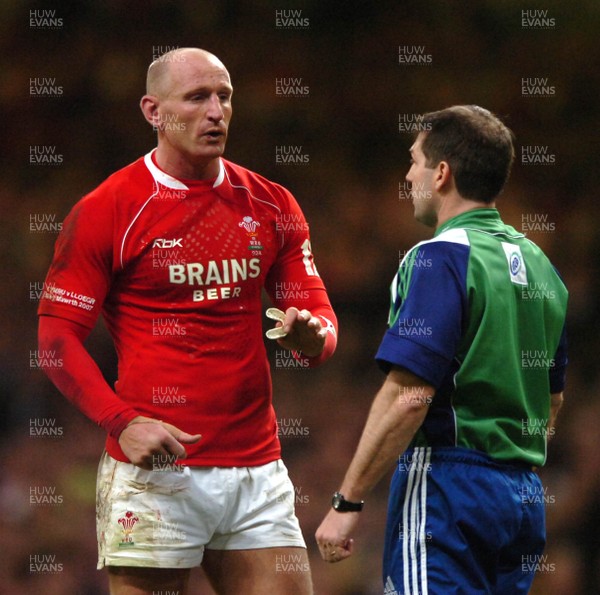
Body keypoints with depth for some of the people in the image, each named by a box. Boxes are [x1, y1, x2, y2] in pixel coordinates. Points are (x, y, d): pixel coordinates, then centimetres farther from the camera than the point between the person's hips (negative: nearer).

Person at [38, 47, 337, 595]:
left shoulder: (271, 206, 10)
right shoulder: (104, 211, -3)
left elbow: (318, 312, 14)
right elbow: (57, 335, -4)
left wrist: (312, 335, -11)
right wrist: (121, 421, -16)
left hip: (256, 467, 4)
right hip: (154, 472, -4)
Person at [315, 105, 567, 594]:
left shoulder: (441, 256, -12)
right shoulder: (538, 264, 14)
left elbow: (409, 395, -20)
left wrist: (347, 503, -18)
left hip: (449, 479, -8)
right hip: (525, 491, 8)